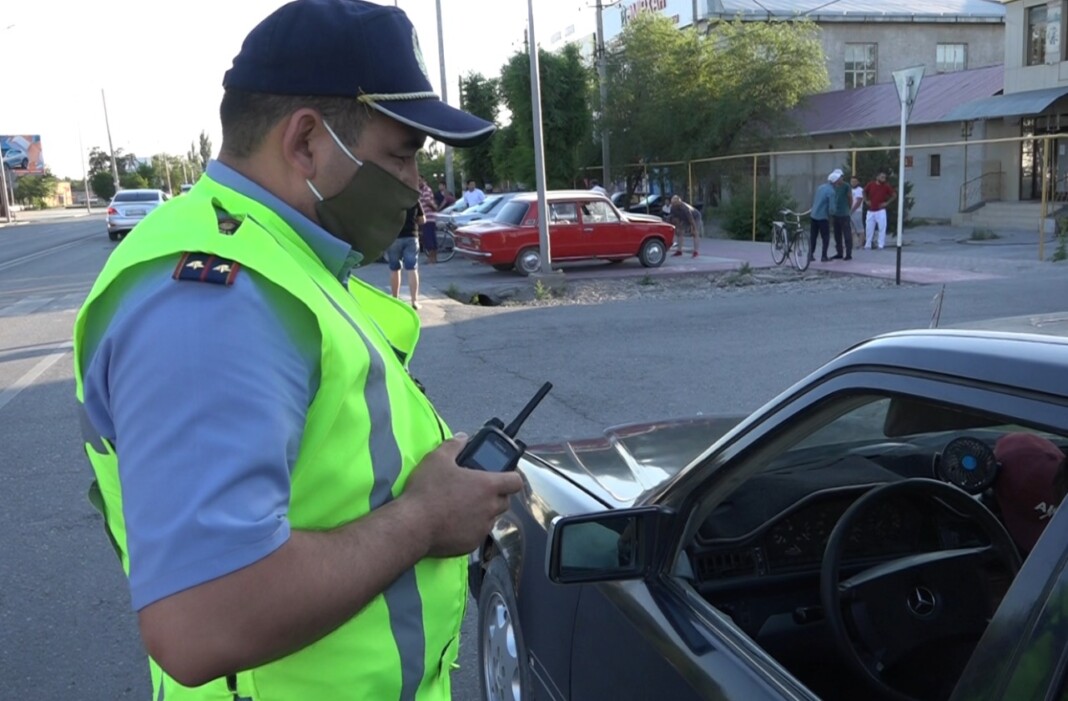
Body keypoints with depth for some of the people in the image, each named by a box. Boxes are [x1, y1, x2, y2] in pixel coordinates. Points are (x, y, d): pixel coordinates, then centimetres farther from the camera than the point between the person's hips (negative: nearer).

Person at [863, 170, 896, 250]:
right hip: (870, 210, 2)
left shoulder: (887, 186, -6)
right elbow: (864, 191, 17)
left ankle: (881, 245, -5)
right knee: (869, 228, 8)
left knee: (882, 228, -9)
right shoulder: (870, 184, -3)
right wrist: (866, 201, 7)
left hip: (880, 210, -2)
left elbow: (894, 195, 5)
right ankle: (867, 245, 20)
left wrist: (887, 202, -3)